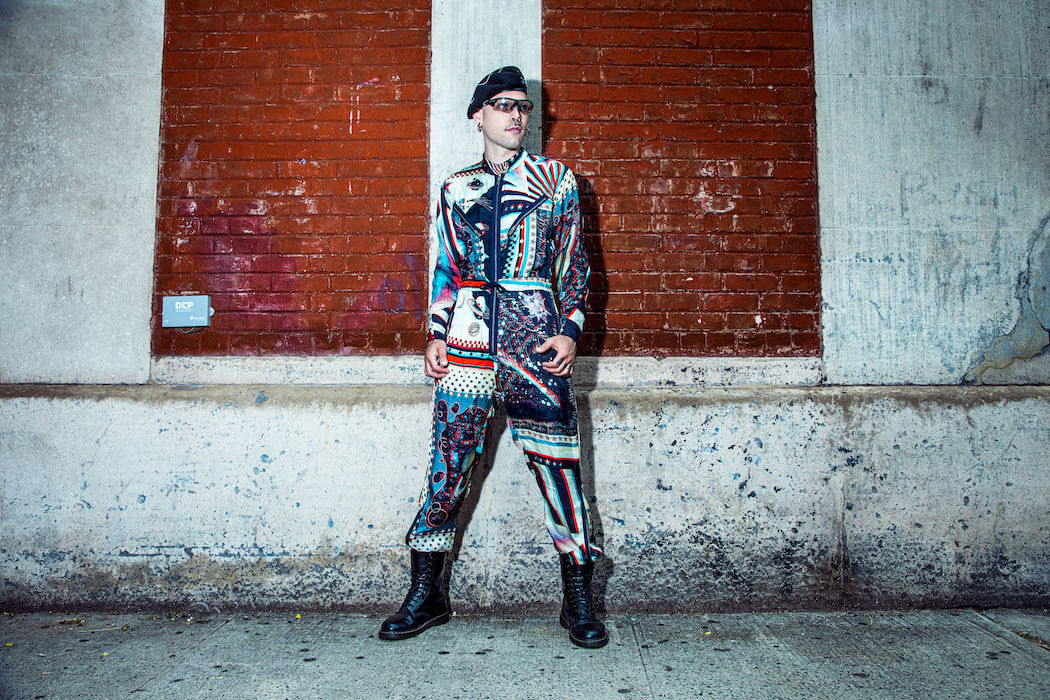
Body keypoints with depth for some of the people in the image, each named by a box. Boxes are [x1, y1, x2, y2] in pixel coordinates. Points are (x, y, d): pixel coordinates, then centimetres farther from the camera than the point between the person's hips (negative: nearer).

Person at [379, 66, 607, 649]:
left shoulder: (556, 178, 12)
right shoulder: (456, 188, 17)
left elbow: (573, 262, 10)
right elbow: (443, 267, 17)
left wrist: (570, 330, -1)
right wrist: (436, 335, 7)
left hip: (535, 335, -1)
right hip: (468, 334, 2)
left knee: (556, 461, -2)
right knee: (448, 460, 1)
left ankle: (579, 600, 12)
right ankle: (426, 593, 17)